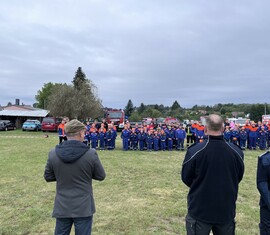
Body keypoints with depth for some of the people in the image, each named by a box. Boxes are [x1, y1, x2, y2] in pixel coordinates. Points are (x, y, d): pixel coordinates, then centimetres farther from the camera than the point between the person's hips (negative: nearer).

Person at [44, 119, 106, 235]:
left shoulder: (53, 153, -8)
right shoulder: (91, 153, -17)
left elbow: (48, 177, 4)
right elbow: (101, 176, -4)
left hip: (62, 207, 3)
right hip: (84, 207, -2)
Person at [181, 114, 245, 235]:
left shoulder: (194, 150, -20)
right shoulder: (236, 151, -10)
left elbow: (186, 178, -6)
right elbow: (238, 178, 6)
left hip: (199, 210, -2)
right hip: (226, 210, 3)